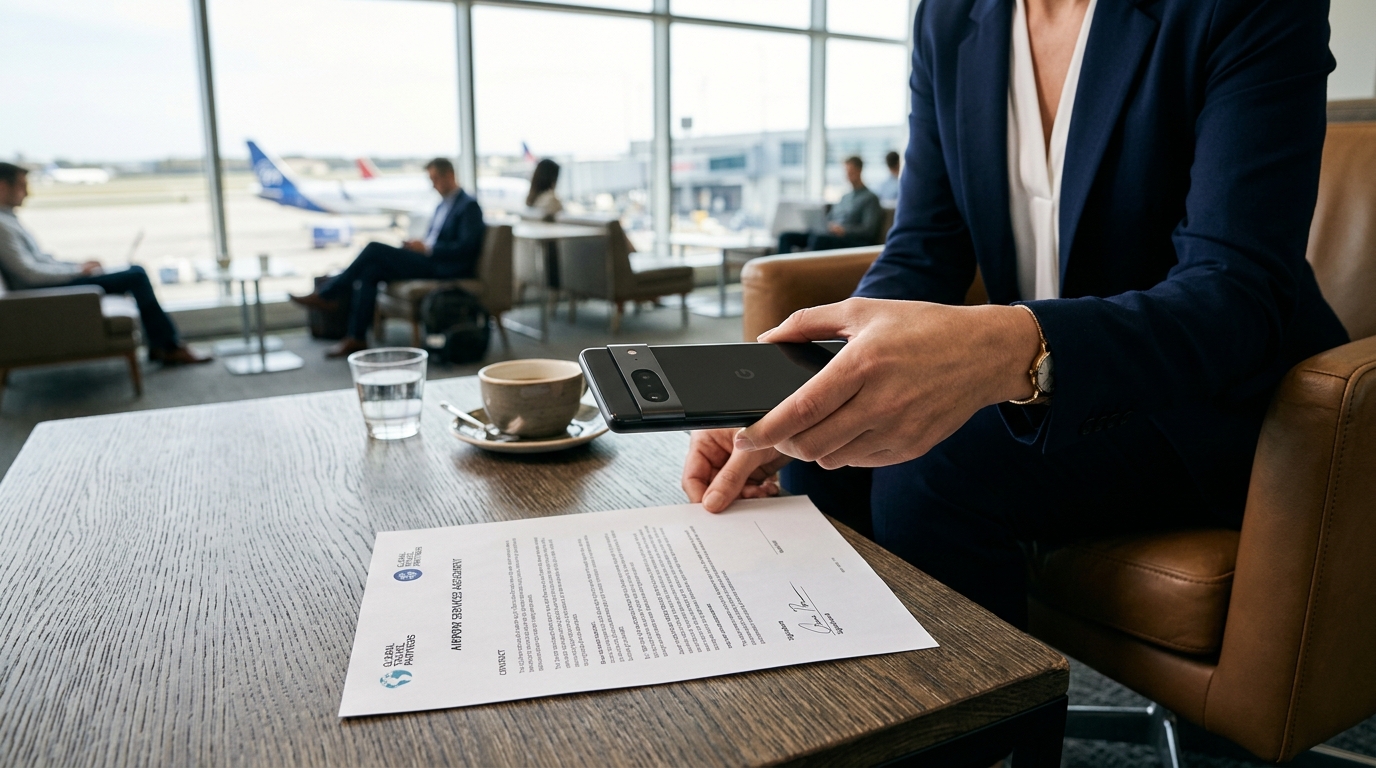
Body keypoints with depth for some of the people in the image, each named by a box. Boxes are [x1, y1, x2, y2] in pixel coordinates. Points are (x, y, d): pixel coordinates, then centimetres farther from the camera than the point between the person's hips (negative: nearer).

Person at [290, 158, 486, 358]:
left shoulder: (469, 205, -6)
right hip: (429, 261, 9)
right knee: (370, 271, -11)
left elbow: (465, 247, -17)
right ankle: (356, 338, -13)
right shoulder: (443, 205, 22)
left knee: (374, 249, -18)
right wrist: (416, 246, 3)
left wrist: (427, 249, -16)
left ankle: (327, 296, -7)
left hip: (447, 268, -9)